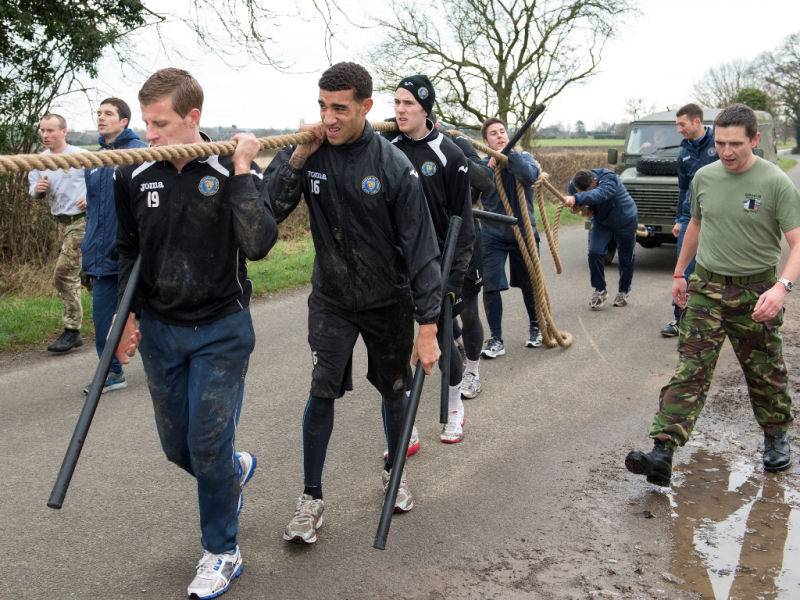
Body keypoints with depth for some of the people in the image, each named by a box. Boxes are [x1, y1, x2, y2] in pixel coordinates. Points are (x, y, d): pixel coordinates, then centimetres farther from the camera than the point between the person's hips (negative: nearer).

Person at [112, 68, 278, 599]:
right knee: (177, 447, 14)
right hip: (160, 331, 5)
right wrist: (129, 315, 8)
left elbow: (258, 245, -29)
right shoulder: (135, 177, -2)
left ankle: (222, 551, 19)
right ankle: (236, 470, 47)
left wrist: (242, 170, -27)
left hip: (221, 331, -4)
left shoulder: (234, 171, -13)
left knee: (209, 445, -3)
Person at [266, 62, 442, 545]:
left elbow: (421, 249, -17)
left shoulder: (395, 167, -18)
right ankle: (312, 498, 10)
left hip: (388, 302, -1)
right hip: (332, 299, 1)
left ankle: (394, 470, 39)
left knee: (394, 391, 14)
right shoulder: (311, 153, -9)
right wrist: (296, 157, -24)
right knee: (323, 391, -5)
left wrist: (428, 327, -19)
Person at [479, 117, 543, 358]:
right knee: (490, 287, -7)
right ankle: (496, 339, 4)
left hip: (523, 232, 0)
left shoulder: (523, 157, 0)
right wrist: (488, 168, -19)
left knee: (529, 285, 12)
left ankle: (535, 327, 35)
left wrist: (509, 154, -21)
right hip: (493, 236, 0)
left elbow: (530, 176, -22)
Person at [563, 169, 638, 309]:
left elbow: (599, 194, -58)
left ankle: (624, 290, 29)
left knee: (626, 256, 8)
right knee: (595, 252, -14)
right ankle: (600, 290, 2)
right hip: (601, 221, 3)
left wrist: (575, 199, -73)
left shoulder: (609, 178, -38)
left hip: (625, 220, -3)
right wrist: (585, 209, -19)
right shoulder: (573, 186, -22)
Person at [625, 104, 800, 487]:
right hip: (706, 287, 3)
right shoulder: (704, 178, 3)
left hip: (756, 293, -2)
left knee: (765, 373, 13)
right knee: (689, 370, -6)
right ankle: (662, 452, -13)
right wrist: (680, 272, 23)